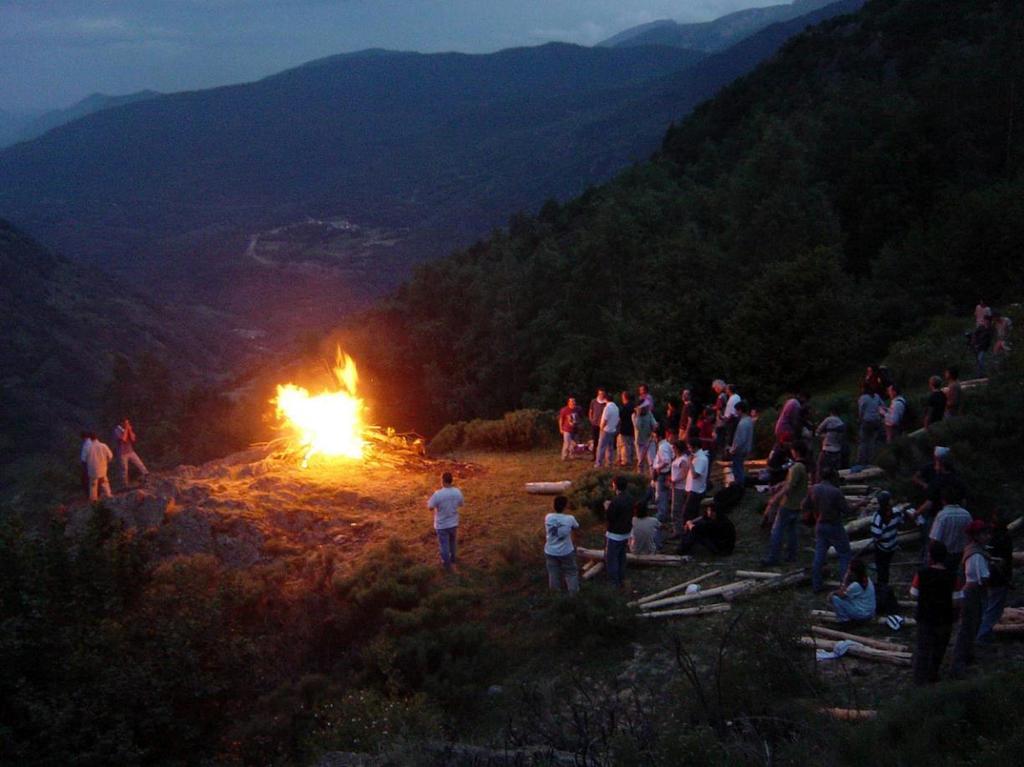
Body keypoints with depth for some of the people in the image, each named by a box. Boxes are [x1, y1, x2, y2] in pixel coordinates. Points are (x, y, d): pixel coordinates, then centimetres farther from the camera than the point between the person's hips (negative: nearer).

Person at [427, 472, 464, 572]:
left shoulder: (438, 494, -29)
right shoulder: (457, 492, -15)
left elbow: (430, 507, -17)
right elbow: (461, 504, 3)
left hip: (441, 525, -4)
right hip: (453, 523, 4)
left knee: (444, 545, 17)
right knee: (452, 542, 29)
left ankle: (447, 564, 32)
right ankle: (453, 558, 49)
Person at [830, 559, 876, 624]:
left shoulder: (856, 585, -26)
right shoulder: (867, 580, 3)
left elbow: (842, 595, -14)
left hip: (861, 614, -9)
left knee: (835, 598, -8)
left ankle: (843, 619, 2)